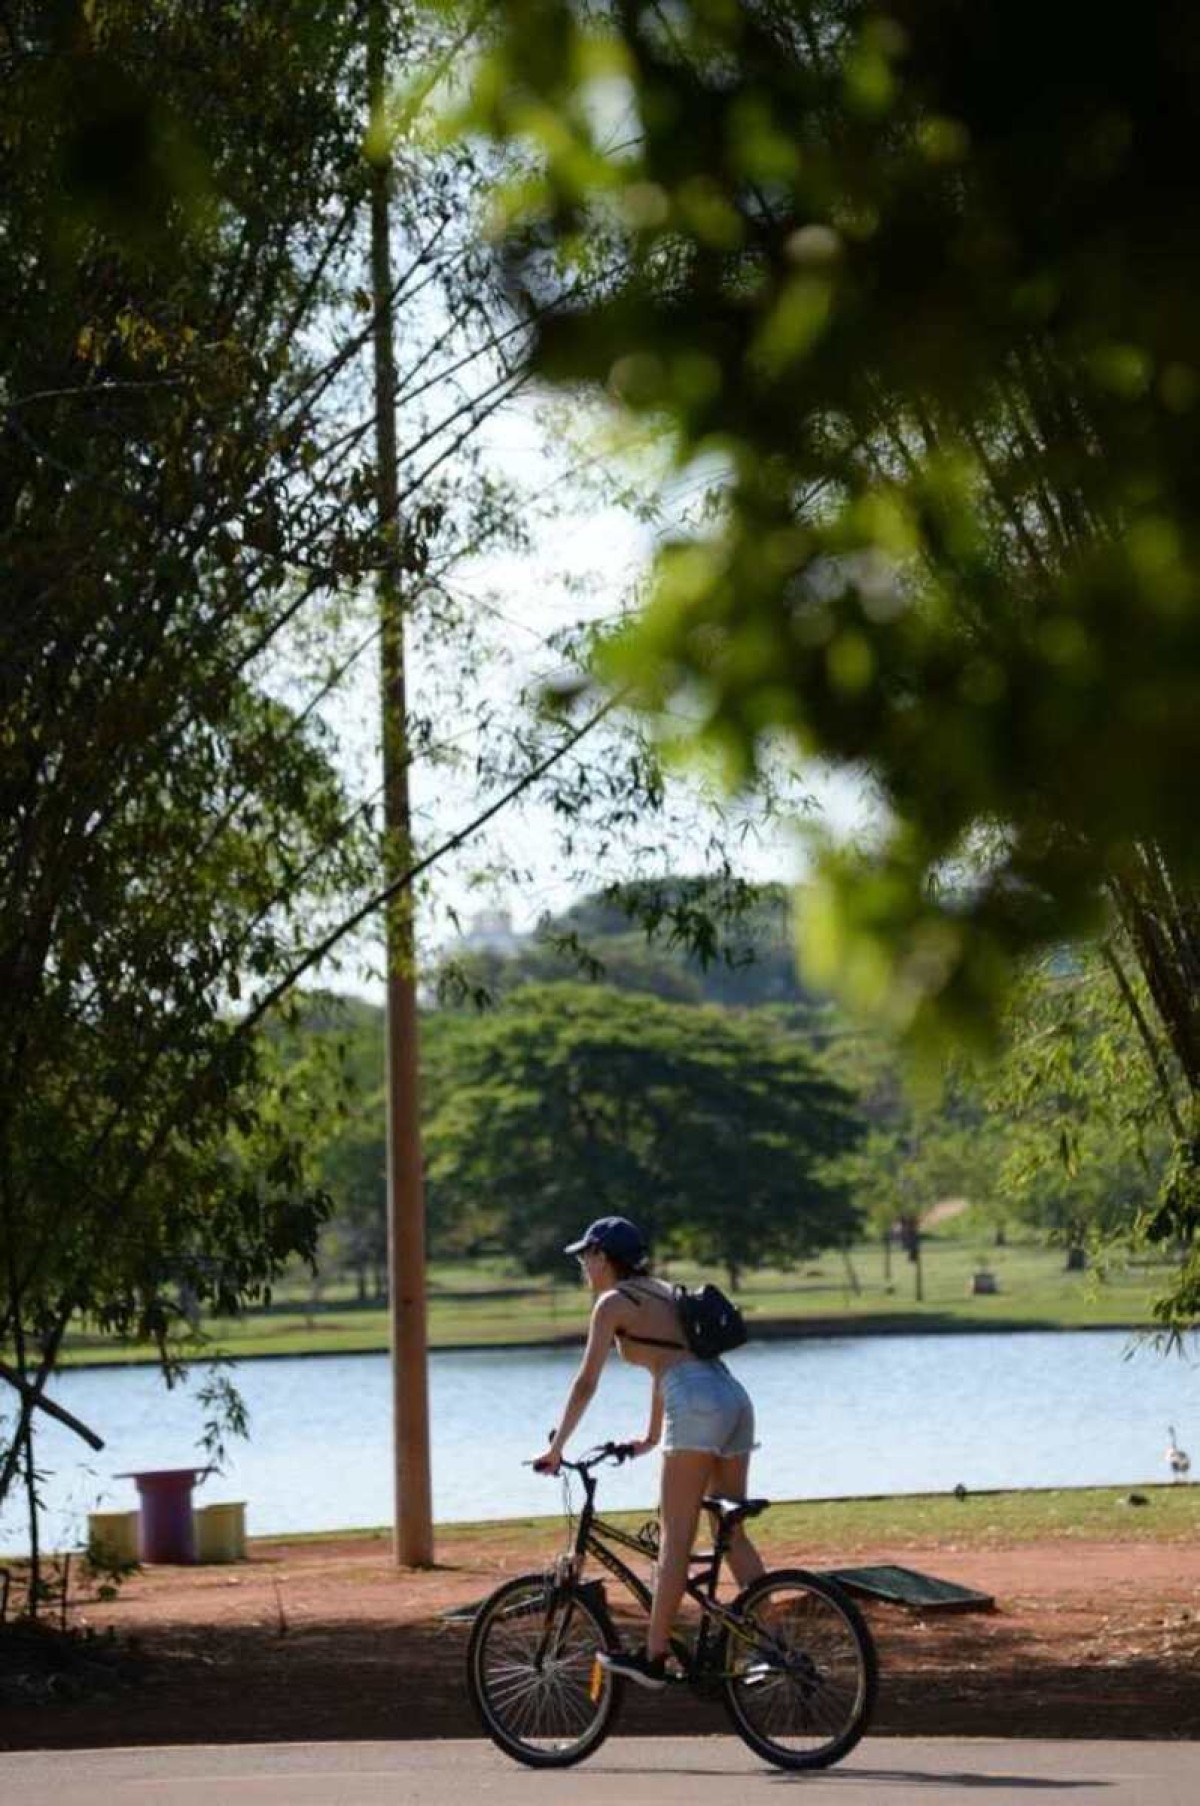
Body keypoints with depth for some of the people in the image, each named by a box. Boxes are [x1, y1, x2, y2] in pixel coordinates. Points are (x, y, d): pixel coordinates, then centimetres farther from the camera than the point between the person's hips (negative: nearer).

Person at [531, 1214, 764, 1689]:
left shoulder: (613, 1302, 4)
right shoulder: (662, 1293, 27)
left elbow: (586, 1383, 2)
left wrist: (556, 1447, 9)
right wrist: (652, 1437, 47)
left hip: (698, 1405, -8)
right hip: (735, 1399, 8)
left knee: (675, 1536, -6)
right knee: (733, 1535, 11)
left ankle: (653, 1658, -6)